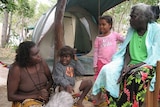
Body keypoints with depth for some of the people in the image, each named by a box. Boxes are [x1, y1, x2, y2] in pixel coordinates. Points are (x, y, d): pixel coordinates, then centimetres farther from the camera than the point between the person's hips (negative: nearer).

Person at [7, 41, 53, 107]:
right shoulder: (16, 69, -19)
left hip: (45, 100, 5)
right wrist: (36, 96, -19)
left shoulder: (41, 62, -7)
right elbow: (10, 96, -14)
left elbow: (51, 80, 8)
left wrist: (45, 89, -15)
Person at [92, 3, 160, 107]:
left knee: (136, 78, -38)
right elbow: (127, 52, 9)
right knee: (109, 70, -22)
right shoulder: (131, 30, 10)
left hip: (147, 66, -5)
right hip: (131, 65, 5)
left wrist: (134, 66, -19)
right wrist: (125, 66, -12)